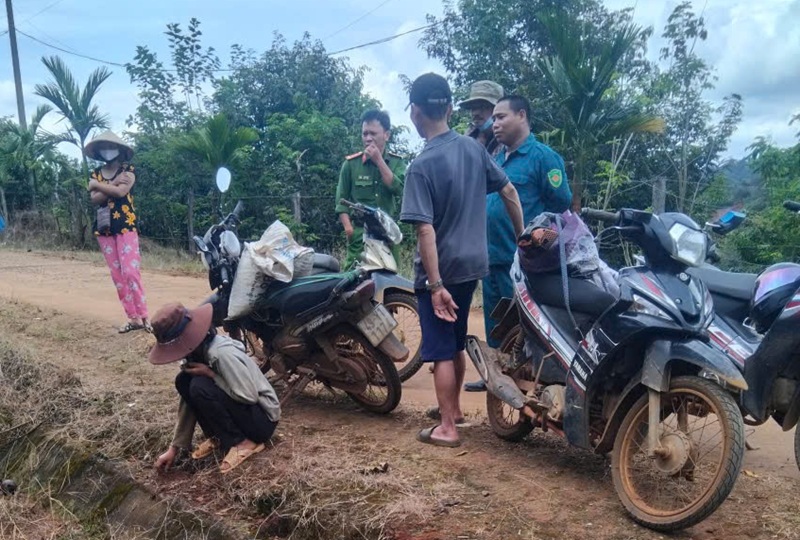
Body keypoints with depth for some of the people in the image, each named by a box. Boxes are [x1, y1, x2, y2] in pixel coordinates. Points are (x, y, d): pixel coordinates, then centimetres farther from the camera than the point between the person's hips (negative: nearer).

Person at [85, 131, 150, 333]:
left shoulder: (128, 170, 0)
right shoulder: (95, 174, 11)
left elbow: (121, 191, -17)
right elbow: (94, 198, -6)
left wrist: (98, 185, -7)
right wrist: (114, 183, -14)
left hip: (125, 225, -5)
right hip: (104, 227, 5)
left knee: (130, 271, -13)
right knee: (117, 274, 3)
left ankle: (143, 316, -9)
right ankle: (133, 318, 7)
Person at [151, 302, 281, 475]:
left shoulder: (222, 353, -27)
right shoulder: (199, 352, 0)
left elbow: (249, 396, -28)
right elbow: (189, 400, 5)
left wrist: (210, 374, -22)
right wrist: (174, 448, 4)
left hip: (263, 418, -9)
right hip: (239, 410, 9)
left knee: (201, 387, -26)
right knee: (183, 380, -4)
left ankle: (242, 443, -12)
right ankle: (219, 437, 6)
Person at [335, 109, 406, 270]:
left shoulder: (397, 162, 7)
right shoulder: (351, 163, 3)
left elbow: (399, 189, -10)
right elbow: (341, 200, 5)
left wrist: (379, 161, -11)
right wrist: (349, 228, -8)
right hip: (359, 232, -2)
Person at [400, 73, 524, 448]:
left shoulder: (421, 167, -18)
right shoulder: (473, 148, 1)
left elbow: (426, 230, -23)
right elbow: (509, 192, 8)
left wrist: (435, 284, -21)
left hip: (440, 270, -7)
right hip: (472, 263, 7)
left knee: (441, 350, 4)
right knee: (457, 342, 22)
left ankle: (447, 428, 14)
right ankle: (454, 407, 39)